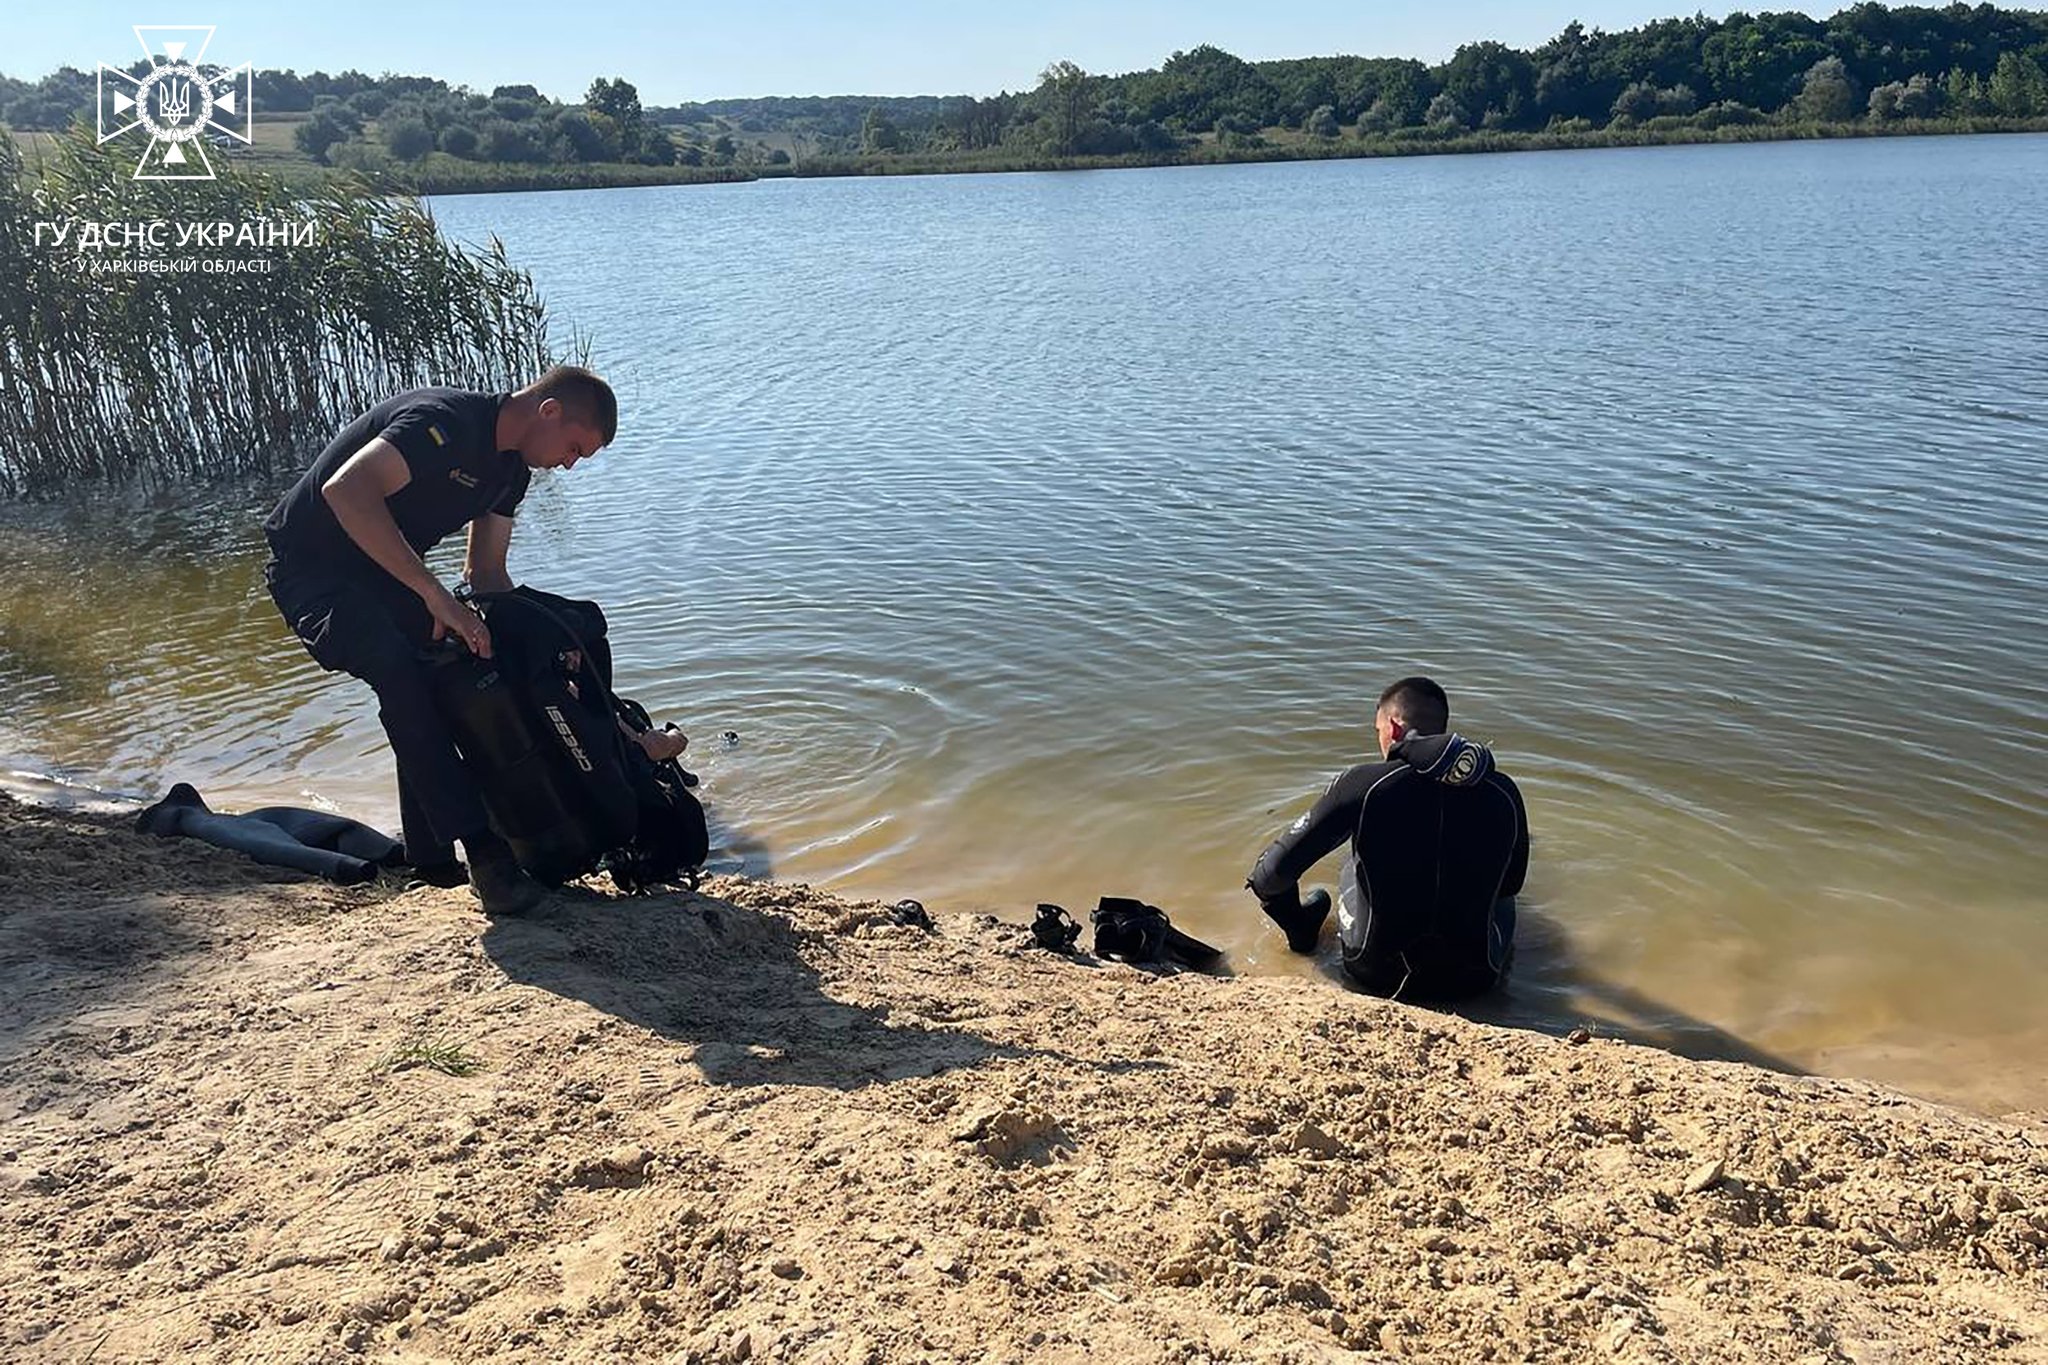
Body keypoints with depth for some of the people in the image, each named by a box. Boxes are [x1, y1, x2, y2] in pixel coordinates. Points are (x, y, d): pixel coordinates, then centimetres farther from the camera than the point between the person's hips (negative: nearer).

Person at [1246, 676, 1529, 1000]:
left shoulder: (1363, 785, -19)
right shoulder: (1503, 793, -11)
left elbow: (1275, 872, -15)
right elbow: (1510, 885, 7)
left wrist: (1293, 924, 7)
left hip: (1378, 975, -1)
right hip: (1475, 980, 2)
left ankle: (1302, 929, 49)